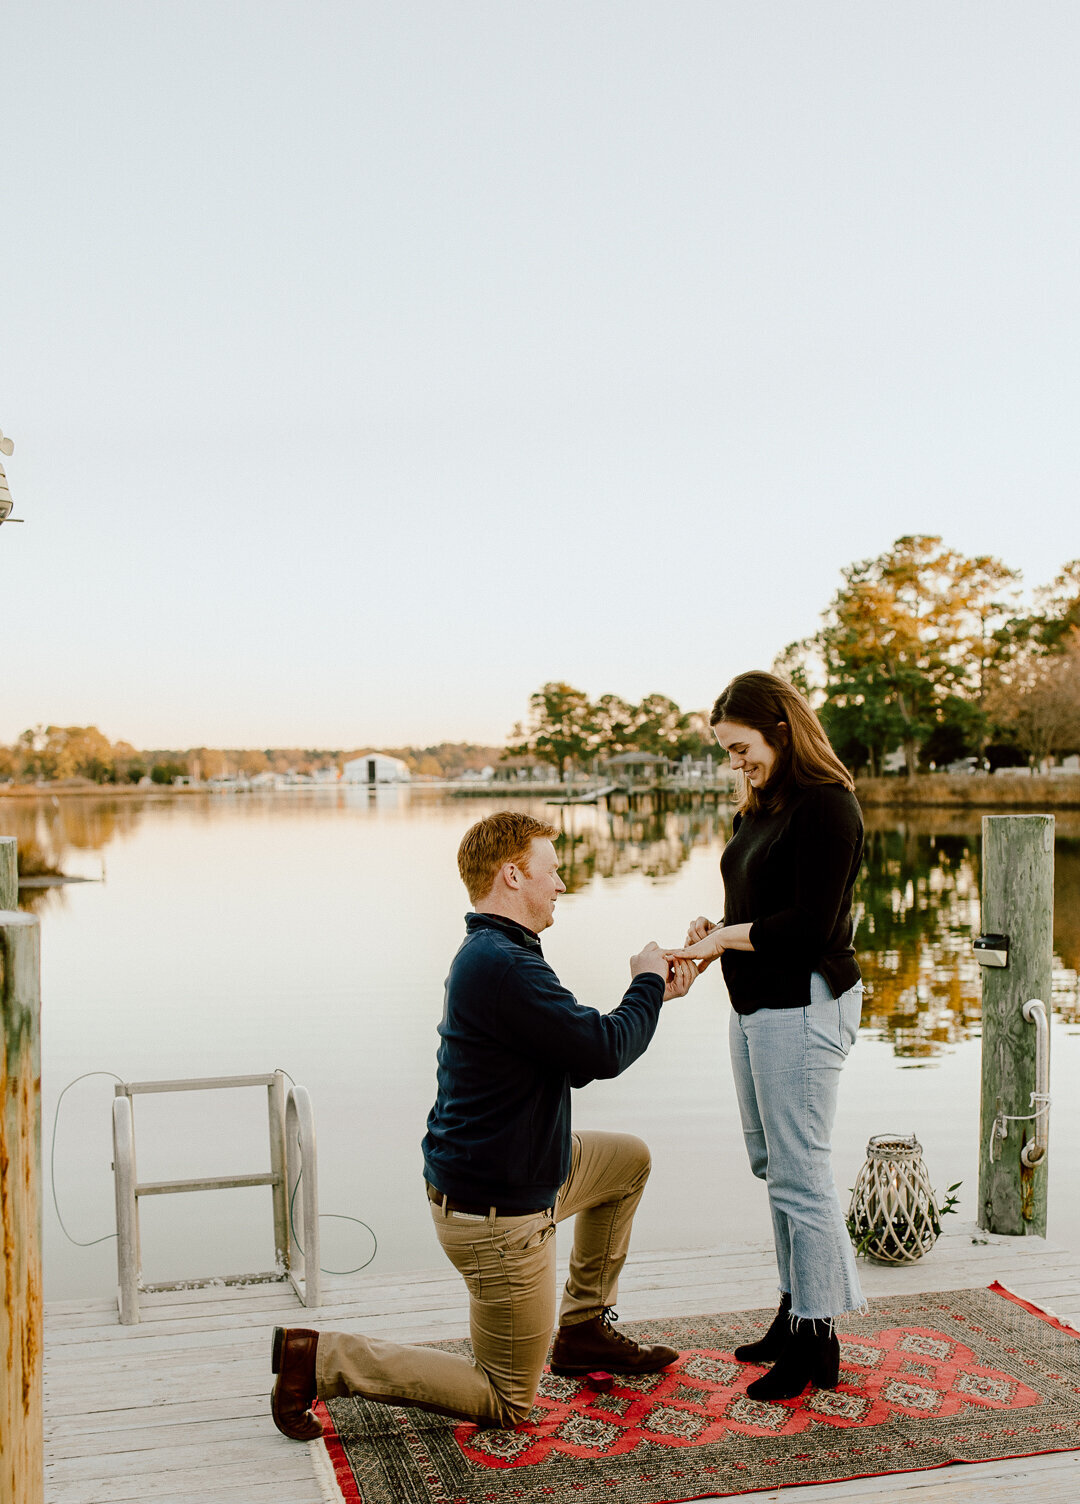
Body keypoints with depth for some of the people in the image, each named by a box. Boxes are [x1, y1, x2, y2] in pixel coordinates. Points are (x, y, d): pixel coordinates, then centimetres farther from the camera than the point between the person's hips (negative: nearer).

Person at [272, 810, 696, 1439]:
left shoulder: (492, 956, 8)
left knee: (629, 1159, 25)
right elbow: (604, 1051, -26)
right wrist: (646, 983, -7)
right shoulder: (504, 967, -26)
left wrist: (651, 995, 11)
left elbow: (576, 1065, 15)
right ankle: (321, 1359, 2)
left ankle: (584, 1329, 31)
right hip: (497, 1216, -10)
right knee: (507, 1404, 5)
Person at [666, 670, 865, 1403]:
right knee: (771, 1162, 16)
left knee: (800, 1172, -4)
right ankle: (795, 1313, 28)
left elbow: (812, 922, -19)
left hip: (804, 1005, -10)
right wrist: (716, 933, -2)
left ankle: (817, 1342, 8)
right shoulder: (761, 807, 13)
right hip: (756, 1003, 10)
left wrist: (726, 937, -14)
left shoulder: (826, 805, -14)